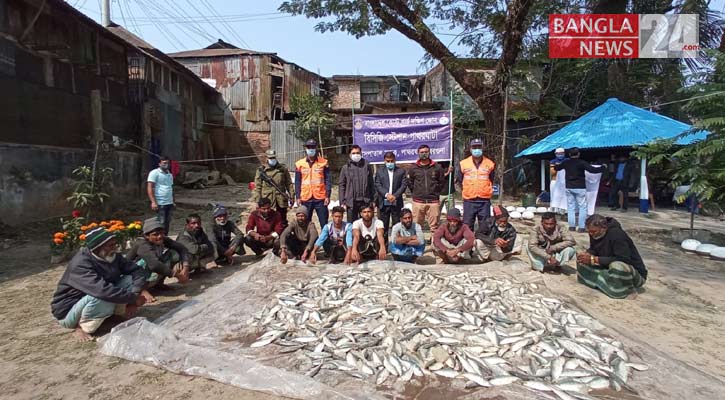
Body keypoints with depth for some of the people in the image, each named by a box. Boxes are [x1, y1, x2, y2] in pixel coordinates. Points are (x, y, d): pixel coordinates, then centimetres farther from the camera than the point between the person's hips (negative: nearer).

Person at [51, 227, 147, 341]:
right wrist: (133, 298, -34)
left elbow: (138, 270, -8)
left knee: (131, 279, -9)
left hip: (93, 301, 7)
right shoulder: (81, 264, -30)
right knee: (105, 298, -37)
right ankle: (82, 326, -9)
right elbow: (103, 290, -43)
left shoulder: (112, 256, -7)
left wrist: (134, 296, -25)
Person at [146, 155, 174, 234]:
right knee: (161, 224, -6)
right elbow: (149, 188, -10)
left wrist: (173, 201, 16)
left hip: (169, 203, 7)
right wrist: (153, 202, -18)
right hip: (160, 204, -7)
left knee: (167, 224, 10)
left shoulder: (170, 175, 17)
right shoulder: (154, 173, -4)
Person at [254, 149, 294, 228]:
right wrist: (258, 201, -4)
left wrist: (291, 197, 3)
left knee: (283, 221, 12)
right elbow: (257, 187, 1)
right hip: (267, 200, -1)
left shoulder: (283, 168, 7)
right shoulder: (261, 170, 1)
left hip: (281, 200, 1)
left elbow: (289, 183, 9)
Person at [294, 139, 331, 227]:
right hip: (305, 199, 2)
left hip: (320, 198, -1)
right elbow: (297, 182, 9)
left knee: (324, 223, 2)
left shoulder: (323, 162, 3)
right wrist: (297, 197, 3)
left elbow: (327, 180, 2)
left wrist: (327, 196, -5)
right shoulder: (299, 164, 7)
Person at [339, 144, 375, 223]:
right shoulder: (345, 168, 5)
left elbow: (371, 184, 6)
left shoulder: (367, 166, 6)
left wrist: (372, 200, 1)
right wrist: (342, 202, -3)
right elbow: (342, 185, 4)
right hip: (351, 202, 0)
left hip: (365, 201, 0)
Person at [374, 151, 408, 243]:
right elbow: (377, 185, 0)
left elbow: (404, 185, -1)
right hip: (383, 202, 0)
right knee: (383, 225, 4)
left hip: (396, 202, 0)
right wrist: (387, 194, -15)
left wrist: (395, 196, -14)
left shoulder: (401, 171, 8)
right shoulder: (379, 171, 9)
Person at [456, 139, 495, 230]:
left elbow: (491, 180, 15)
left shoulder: (490, 164, 3)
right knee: (467, 226, 5)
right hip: (469, 201, 0)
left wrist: (488, 191, 11)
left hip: (485, 200, 0)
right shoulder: (463, 163, 1)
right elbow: (460, 180, 12)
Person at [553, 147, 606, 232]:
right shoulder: (582, 163, -10)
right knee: (582, 207, 1)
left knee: (570, 207, 9)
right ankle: (581, 227, -2)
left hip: (569, 187, 4)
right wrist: (603, 168, 2)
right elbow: (593, 170, -15)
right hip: (580, 188, -4)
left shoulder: (566, 163, 3)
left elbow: (557, 168, 21)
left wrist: (556, 165, 44)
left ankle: (571, 226, 9)